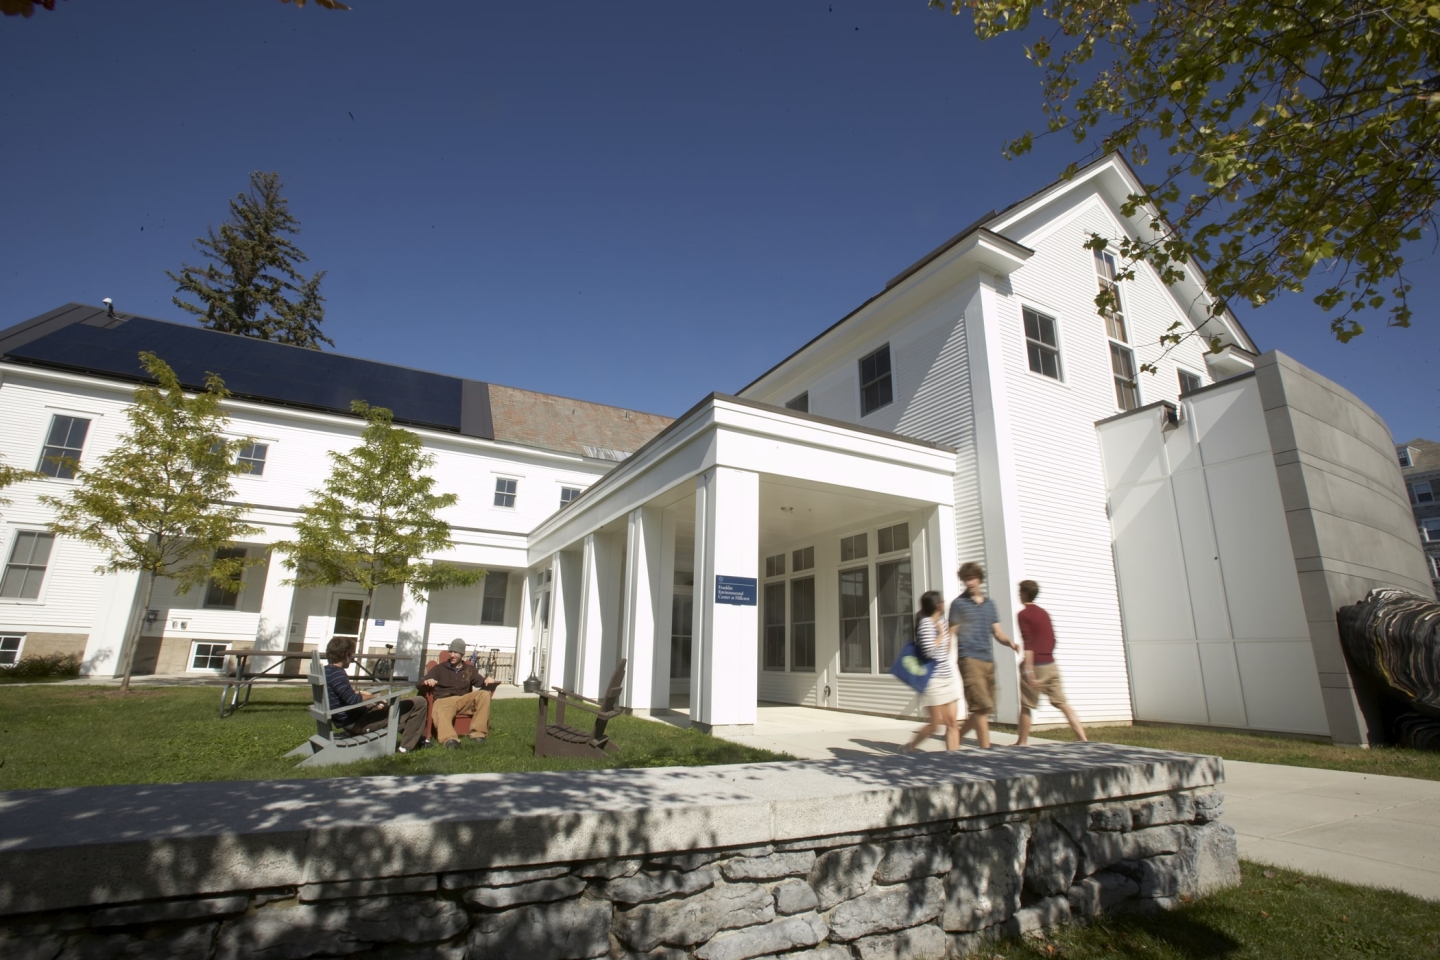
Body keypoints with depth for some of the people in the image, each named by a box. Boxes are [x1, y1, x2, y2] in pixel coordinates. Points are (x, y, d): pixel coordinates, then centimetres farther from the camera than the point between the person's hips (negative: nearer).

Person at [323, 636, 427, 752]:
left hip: (348, 722, 11)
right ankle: (407, 745, 2)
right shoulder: (337, 673, -22)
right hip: (357, 724, -11)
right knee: (419, 702, -12)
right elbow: (353, 700, -31)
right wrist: (373, 697, -14)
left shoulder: (326, 671, 8)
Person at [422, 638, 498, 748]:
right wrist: (427, 682, -20)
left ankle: (478, 733, -31)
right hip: (444, 701, -2)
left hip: (463, 701, 2)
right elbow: (421, 683, 5)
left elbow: (481, 682, 11)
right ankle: (450, 739, -68)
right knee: (440, 713, -39)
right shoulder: (439, 668, 16)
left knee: (484, 694, -26)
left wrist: (487, 680, -15)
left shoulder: (469, 670, 22)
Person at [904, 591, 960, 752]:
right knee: (936, 724, 1)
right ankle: (911, 746, 22)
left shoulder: (939, 624, 12)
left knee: (953, 723, 3)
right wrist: (941, 634, -14)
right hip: (934, 681, -8)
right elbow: (929, 651, -26)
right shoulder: (926, 623, -15)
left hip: (948, 680, 8)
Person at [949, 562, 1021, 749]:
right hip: (970, 659, -6)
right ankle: (985, 749, -6)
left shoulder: (989, 604, 16)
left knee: (984, 708, 10)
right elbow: (952, 633, -1)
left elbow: (997, 632, 16)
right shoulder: (959, 603, 0)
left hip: (988, 660, 6)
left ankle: (957, 737, 25)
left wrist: (1010, 642, -5)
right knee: (982, 706, -12)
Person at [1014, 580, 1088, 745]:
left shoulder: (1024, 614, -8)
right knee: (1062, 703, 6)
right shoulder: (1043, 612, 13)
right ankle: (1082, 739, -2)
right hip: (1051, 665, 6)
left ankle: (1022, 743, 12)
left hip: (1035, 665, -6)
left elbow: (1028, 643, -17)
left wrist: (1028, 670, -21)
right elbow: (1052, 639, 18)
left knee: (1026, 706, 4)